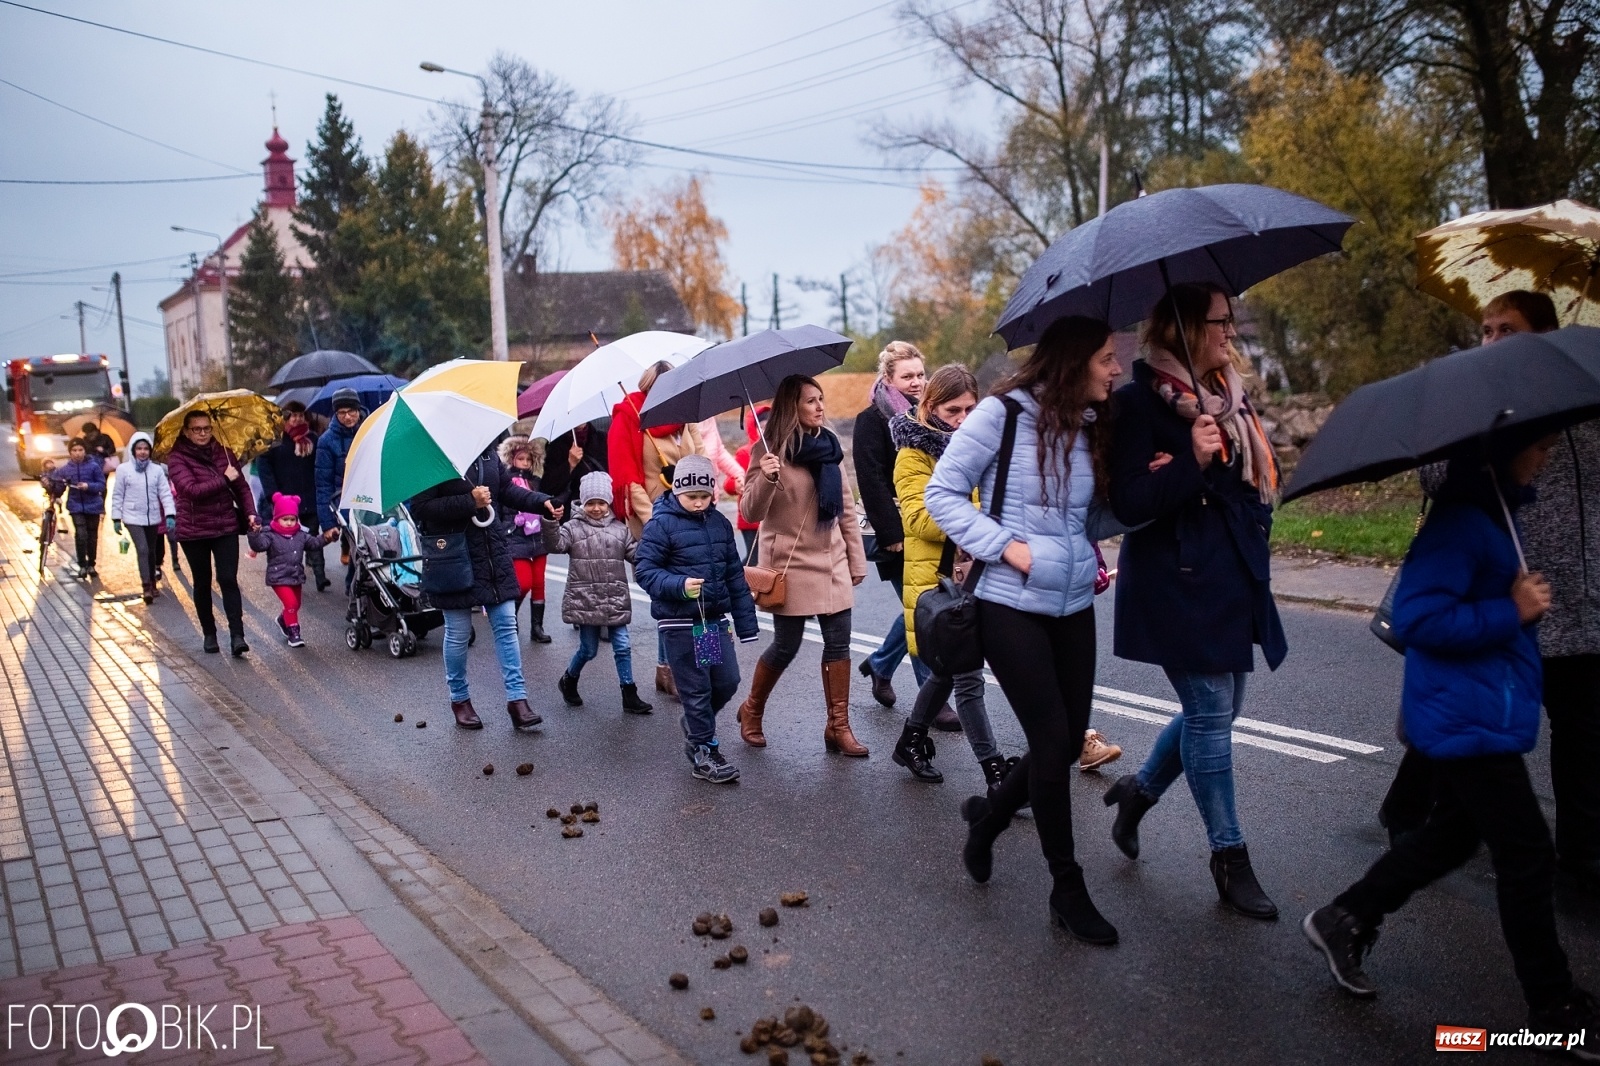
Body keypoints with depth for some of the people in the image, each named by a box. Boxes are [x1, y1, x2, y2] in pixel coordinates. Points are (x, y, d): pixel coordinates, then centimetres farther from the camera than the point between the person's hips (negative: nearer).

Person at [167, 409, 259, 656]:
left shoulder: (223, 453, 5)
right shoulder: (177, 459, -6)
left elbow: (241, 486, 7)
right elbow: (191, 489, -21)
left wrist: (250, 513, -6)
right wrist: (224, 479, -19)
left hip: (226, 527, 1)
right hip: (194, 531, -1)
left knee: (228, 580, -8)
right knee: (203, 584, 10)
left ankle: (237, 636, -12)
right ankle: (209, 634, 23)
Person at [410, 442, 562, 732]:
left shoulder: (487, 452, 6)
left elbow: (507, 489, 12)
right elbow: (420, 508, -19)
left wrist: (542, 502, -4)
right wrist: (470, 502, -23)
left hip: (493, 553, 5)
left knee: (506, 624, 3)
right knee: (458, 633, 6)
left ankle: (517, 698, 9)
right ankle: (459, 699, 25)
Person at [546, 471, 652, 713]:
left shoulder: (619, 529, 8)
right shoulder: (573, 528, -2)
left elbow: (636, 553, 7)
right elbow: (555, 544, -17)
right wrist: (550, 523, -33)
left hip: (616, 600, 3)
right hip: (585, 601, -3)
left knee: (623, 647, 3)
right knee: (589, 649, 7)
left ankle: (630, 696, 10)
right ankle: (569, 681, 35)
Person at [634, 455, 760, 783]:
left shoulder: (719, 523, 7)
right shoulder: (661, 524, -10)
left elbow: (735, 574, 11)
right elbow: (644, 570, -13)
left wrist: (745, 620, 11)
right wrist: (679, 585, -29)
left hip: (715, 619, 6)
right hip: (680, 622, -6)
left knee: (727, 682, 9)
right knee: (696, 688, 1)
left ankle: (695, 725, 36)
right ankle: (703, 753, 15)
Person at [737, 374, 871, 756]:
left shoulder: (830, 446, 8)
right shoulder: (770, 449, -8)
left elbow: (847, 509, 11)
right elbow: (751, 513, -13)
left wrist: (857, 561, 9)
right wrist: (765, 479, -31)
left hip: (833, 562, 5)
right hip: (791, 564, -5)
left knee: (838, 644, 3)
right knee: (786, 646, 2)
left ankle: (838, 727, 12)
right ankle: (751, 710, 26)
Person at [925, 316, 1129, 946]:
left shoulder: (1089, 429, 11)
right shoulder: (1004, 414, -9)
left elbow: (1092, 521, 14)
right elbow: (942, 494, -8)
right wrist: (1006, 547, -17)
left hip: (1073, 607, 7)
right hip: (1010, 605, -7)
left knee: (1067, 744, 8)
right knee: (1053, 741, -5)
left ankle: (986, 816, 36)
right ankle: (1068, 888, 13)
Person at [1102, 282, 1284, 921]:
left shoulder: (1228, 394, 11)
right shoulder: (1141, 402, -12)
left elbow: (1258, 473, 21)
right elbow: (1129, 504, -18)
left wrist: (1256, 531, 4)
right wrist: (1192, 462, -29)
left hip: (1233, 575, 8)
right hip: (1179, 581, -8)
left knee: (1218, 706, 14)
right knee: (1211, 713, -1)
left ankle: (1140, 789, 36)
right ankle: (1229, 857, 14)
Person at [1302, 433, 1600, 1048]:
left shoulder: (1494, 512, 10)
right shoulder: (1462, 522, -22)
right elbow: (1416, 619, -26)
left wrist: (1518, 603, 4)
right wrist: (1510, 613, -23)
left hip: (1477, 715, 10)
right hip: (1471, 722, -10)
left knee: (1456, 832, 20)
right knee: (1528, 857, 1)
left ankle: (1345, 920, 29)